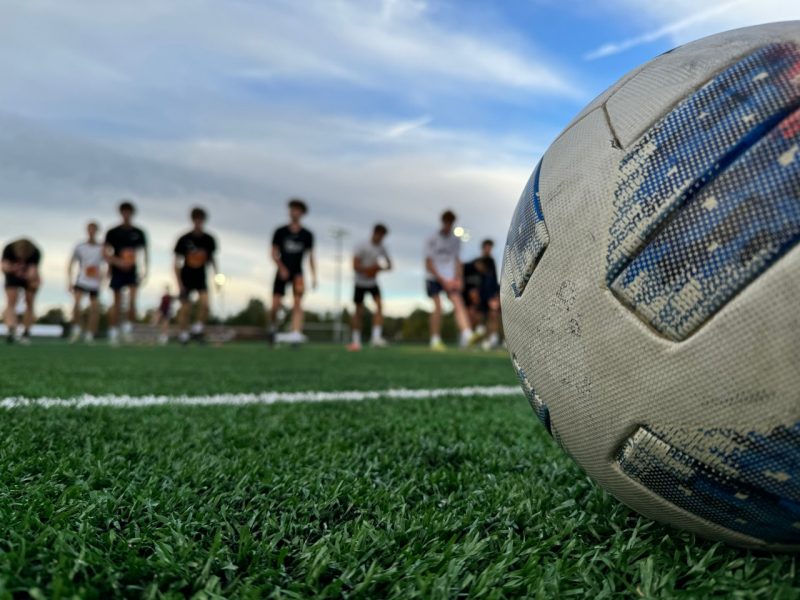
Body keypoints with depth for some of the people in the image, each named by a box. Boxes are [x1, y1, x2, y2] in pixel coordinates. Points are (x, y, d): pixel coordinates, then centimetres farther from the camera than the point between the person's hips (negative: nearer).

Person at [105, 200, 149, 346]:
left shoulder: (138, 233, 6)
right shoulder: (113, 233, 2)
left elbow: (145, 252, 11)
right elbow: (107, 254, -3)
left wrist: (146, 270, 0)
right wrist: (118, 262, -20)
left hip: (132, 271, 1)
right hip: (117, 271, 0)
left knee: (132, 301, -16)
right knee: (117, 304, 4)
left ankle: (128, 326, 2)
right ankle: (113, 332, 13)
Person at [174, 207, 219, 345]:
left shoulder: (209, 240, -4)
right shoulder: (184, 239, -10)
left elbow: (212, 258, 10)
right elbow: (177, 262, -6)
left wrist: (216, 273, -3)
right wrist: (179, 282, -10)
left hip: (201, 278, 1)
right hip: (186, 278, -1)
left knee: (205, 304, -17)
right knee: (185, 308, 2)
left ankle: (198, 328, 2)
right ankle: (183, 335, 16)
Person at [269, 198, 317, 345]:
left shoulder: (307, 235, 4)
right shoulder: (280, 232, 2)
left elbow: (310, 256, 7)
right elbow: (274, 253, 3)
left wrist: (314, 277, -1)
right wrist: (281, 267, -14)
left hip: (297, 272, 0)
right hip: (282, 271, 0)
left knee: (298, 303, -20)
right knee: (275, 305, -4)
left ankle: (296, 333, -30)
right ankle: (273, 327, 25)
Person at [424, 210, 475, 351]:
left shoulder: (456, 240, 10)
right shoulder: (432, 239, -3)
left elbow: (457, 261, 14)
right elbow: (429, 263, -6)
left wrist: (458, 279, -1)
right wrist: (442, 281, -12)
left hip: (450, 278, 3)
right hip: (434, 277, -3)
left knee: (458, 303, -17)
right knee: (438, 306, -12)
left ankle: (467, 334, -32)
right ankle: (435, 340, -3)